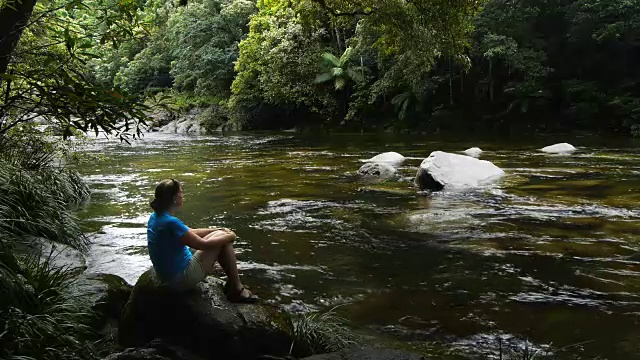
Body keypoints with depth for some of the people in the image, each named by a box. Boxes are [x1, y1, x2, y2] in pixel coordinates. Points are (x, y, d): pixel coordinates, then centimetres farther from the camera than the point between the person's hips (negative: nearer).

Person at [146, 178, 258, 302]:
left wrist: (216, 230, 9)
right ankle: (236, 290, 7)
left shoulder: (155, 217, 3)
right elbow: (202, 244, -20)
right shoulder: (170, 222, -27)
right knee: (224, 238, -3)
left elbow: (188, 233, 14)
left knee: (220, 234, 15)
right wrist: (229, 237, -5)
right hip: (183, 279, -10)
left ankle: (231, 282, 21)